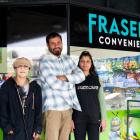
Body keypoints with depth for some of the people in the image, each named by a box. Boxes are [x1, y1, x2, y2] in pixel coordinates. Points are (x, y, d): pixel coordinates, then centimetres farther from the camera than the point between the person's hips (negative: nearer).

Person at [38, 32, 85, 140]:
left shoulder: (67, 59, 14)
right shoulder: (45, 61, -6)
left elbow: (81, 75, 5)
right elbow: (54, 84, -17)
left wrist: (65, 77, -11)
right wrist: (71, 83, -1)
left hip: (68, 107, 6)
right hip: (53, 107, -6)